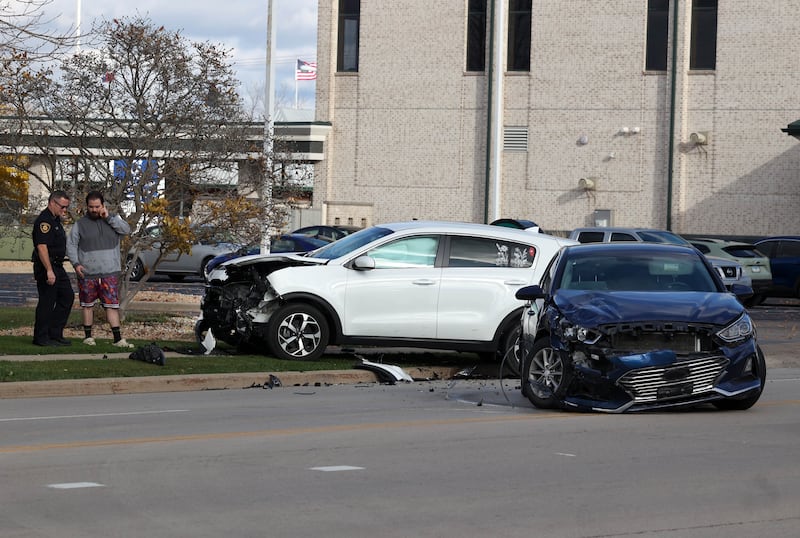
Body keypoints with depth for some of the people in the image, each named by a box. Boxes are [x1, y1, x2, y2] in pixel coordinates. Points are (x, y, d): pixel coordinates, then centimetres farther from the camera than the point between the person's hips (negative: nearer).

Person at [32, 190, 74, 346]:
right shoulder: (44, 221, -16)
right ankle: (41, 337, 2)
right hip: (46, 267, -10)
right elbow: (42, 247, -24)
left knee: (67, 297, 10)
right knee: (47, 301, -5)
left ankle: (55, 334, 15)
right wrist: (49, 271, -28)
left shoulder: (55, 220, 17)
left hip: (57, 266, 10)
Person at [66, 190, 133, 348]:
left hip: (109, 272, 0)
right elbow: (71, 245, 3)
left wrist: (108, 218, -13)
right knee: (88, 305, 9)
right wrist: (76, 263, -10)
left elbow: (126, 230, -8)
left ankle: (118, 339, -6)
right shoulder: (80, 224, 4)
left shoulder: (113, 219, 9)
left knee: (112, 305, -4)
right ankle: (88, 336, 19)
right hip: (87, 273, 0)